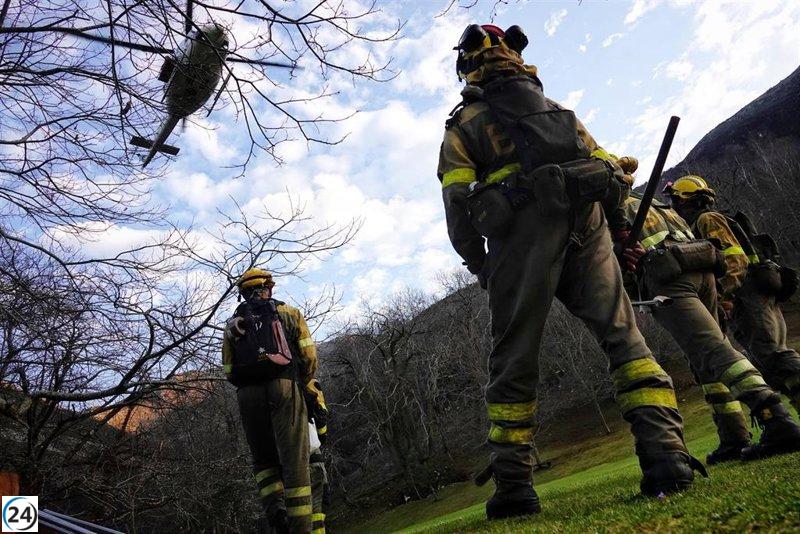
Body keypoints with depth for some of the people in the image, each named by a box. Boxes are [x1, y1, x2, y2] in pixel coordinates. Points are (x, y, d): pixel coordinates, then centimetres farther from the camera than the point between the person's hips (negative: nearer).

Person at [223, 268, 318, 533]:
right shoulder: (289, 312, 12)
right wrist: (304, 383, 21)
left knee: (263, 459, 16)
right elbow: (309, 355, 5)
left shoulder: (232, 324, 20)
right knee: (294, 460, -1)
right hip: (284, 387, -2)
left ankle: (275, 509, -5)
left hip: (248, 394, 3)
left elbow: (229, 372, 14)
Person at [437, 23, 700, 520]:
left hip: (522, 233, -3)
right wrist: (624, 232, 22)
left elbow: (458, 206, 4)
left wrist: (483, 270, 8)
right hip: (586, 227, 3)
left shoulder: (463, 125, 18)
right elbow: (608, 169, 21)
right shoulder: (555, 107, 30)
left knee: (515, 358, 0)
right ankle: (667, 451, -11)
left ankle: (514, 484, 1)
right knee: (623, 336, 2)